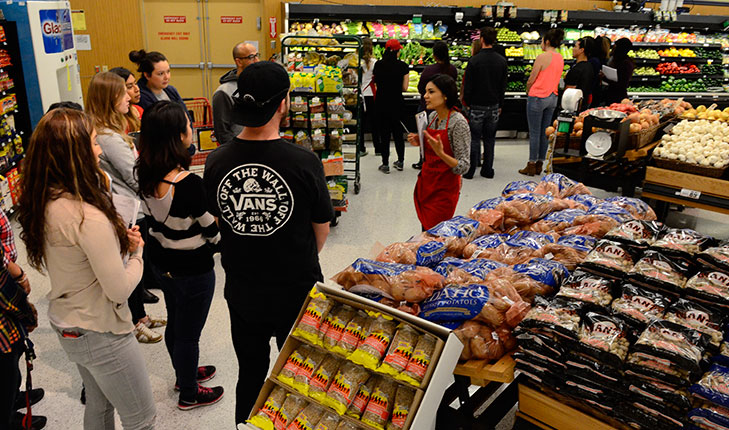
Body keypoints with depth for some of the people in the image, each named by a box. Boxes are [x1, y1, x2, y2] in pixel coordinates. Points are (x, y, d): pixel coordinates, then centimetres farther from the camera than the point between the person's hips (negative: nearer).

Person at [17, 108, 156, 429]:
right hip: (100, 334, -9)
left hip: (65, 322, 9)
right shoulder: (88, 217, -32)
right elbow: (120, 290, -26)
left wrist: (119, 239, -9)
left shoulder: (43, 205, -5)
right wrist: (135, 251, -8)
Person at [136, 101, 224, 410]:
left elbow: (151, 218, 5)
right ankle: (189, 394, 34)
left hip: (161, 259, 8)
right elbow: (213, 232, -19)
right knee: (188, 333, 12)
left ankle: (184, 373, 50)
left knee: (174, 323, 26)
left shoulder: (145, 174, -8)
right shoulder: (189, 184, -31)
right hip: (192, 269, -8)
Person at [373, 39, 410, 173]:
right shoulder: (403, 66, -8)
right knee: (398, 132, 14)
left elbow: (376, 84, 2)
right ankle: (400, 161, 23)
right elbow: (404, 88, -7)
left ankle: (385, 164, 9)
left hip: (381, 102, 0)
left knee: (384, 133, 6)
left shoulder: (378, 65, -4)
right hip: (397, 103, 0)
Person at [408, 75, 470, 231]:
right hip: (426, 183, 7)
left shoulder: (458, 122, -19)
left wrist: (440, 153, -34)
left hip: (445, 188, -7)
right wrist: (420, 142, 1)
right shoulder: (432, 116, 4)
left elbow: (463, 167, -20)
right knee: (425, 230, 15)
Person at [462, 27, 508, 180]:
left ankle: (470, 170, 9)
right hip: (494, 105, 4)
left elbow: (468, 86, -11)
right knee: (490, 139, 11)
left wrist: (467, 102, 3)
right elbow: (503, 86, 6)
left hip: (477, 105, -3)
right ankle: (488, 170, 17)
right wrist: (500, 105, 15)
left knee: (474, 139, 4)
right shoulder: (502, 61, 0)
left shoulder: (474, 61, -13)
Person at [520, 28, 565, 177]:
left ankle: (531, 165, 3)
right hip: (553, 97, 7)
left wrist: (528, 92, 5)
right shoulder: (560, 58, 8)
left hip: (538, 97, -7)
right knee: (545, 132, 11)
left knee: (534, 133, -1)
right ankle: (540, 164, 17)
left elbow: (531, 80, -11)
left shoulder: (542, 56, -14)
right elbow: (556, 79, 13)